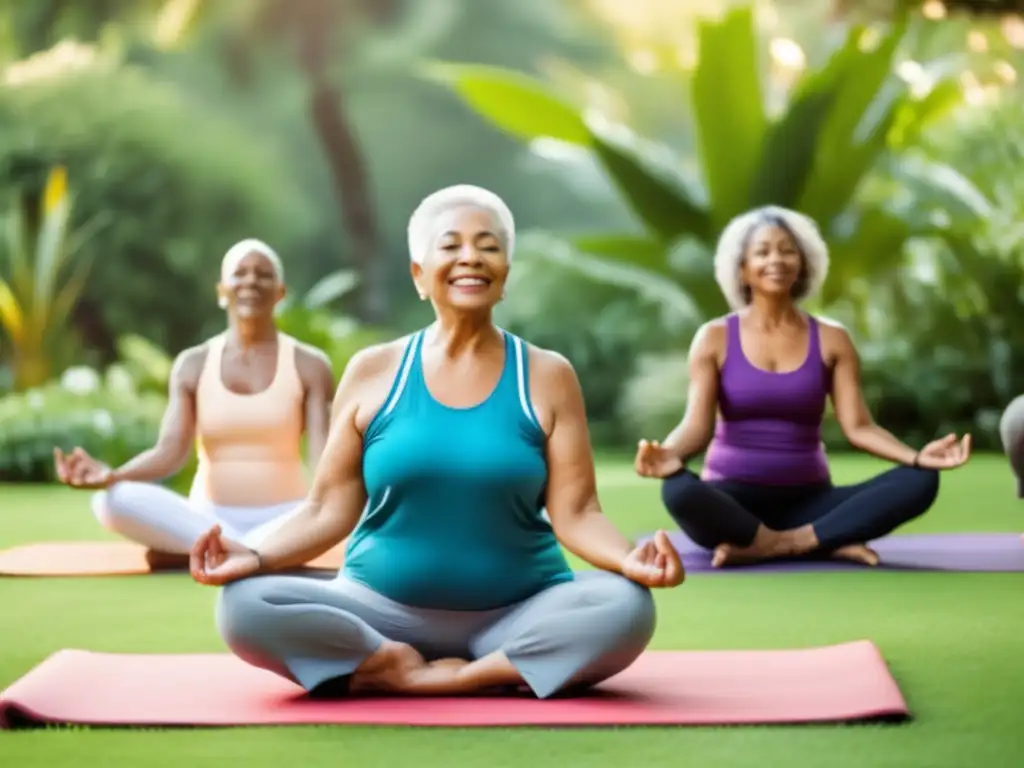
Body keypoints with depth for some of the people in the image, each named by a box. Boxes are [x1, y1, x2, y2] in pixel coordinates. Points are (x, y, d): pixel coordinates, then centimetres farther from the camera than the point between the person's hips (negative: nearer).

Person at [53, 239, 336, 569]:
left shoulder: (309, 365, 3)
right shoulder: (193, 365, 7)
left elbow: (324, 454, -8)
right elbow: (170, 452, -3)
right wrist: (112, 476, -24)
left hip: (283, 519, -1)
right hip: (210, 518, 1)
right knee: (112, 500, -27)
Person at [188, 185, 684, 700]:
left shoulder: (547, 377, 4)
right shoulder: (372, 372, 5)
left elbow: (575, 514, -2)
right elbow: (330, 509, 3)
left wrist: (628, 560, -23)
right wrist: (258, 557, -15)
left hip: (518, 616, 0)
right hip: (384, 611, 0)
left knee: (626, 608, -30)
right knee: (244, 606, -25)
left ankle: (452, 680, -21)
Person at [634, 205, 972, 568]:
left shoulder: (831, 339, 8)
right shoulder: (715, 338, 2)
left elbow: (858, 426, 0)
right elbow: (697, 424, -8)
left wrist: (917, 456, -19)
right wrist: (670, 454, -32)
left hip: (807, 502, 3)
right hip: (733, 501, -3)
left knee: (920, 481, -21)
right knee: (679, 491, -38)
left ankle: (774, 545, -29)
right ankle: (831, 543, -28)